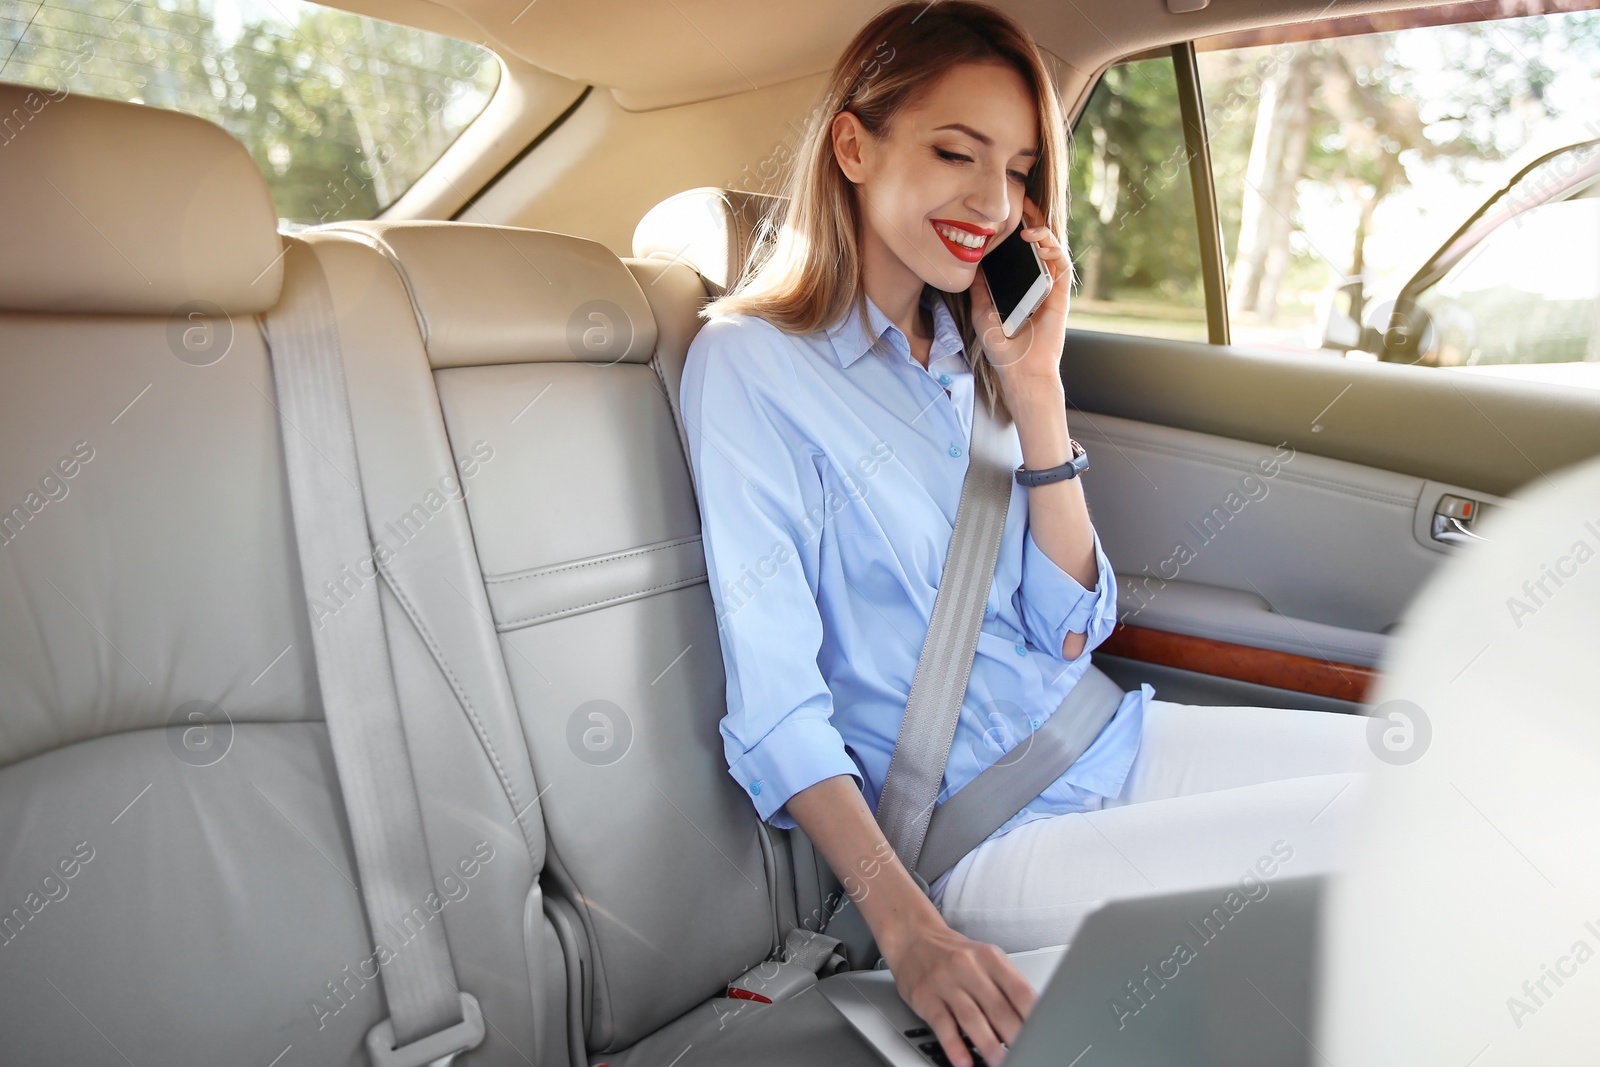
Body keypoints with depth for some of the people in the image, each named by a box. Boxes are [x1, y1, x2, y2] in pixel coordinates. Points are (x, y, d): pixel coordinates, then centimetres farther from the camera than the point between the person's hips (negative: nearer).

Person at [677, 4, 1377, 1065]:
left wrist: (1035, 388, -7)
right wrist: (909, 931, -26)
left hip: (1111, 741, 7)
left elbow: (1072, 629, 1)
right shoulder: (749, 363, -11)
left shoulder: (972, 352, 8)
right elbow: (774, 703, -16)